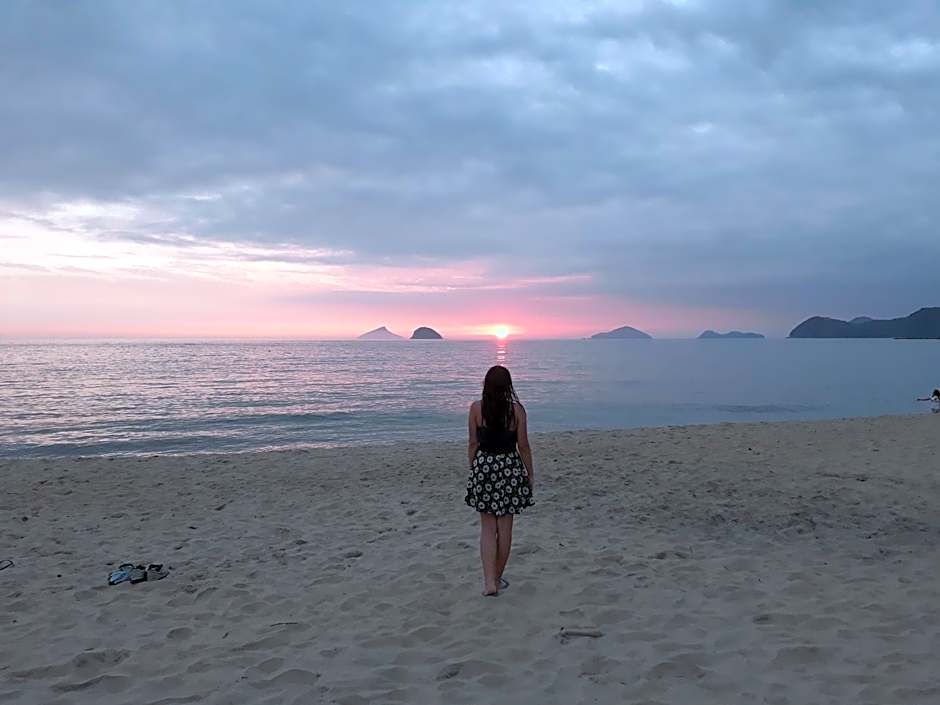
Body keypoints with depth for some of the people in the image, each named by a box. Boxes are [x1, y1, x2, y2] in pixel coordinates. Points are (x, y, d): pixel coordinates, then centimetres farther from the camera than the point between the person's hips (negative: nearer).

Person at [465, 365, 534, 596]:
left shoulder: (476, 408, -6)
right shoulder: (517, 410, -7)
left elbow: (473, 444, 0)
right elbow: (523, 446, -3)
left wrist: (473, 470, 12)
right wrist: (530, 474, 9)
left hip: (483, 466, 0)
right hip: (510, 468, 0)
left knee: (487, 528, 8)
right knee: (505, 528, 12)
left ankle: (489, 581, -2)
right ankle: (498, 578, 23)